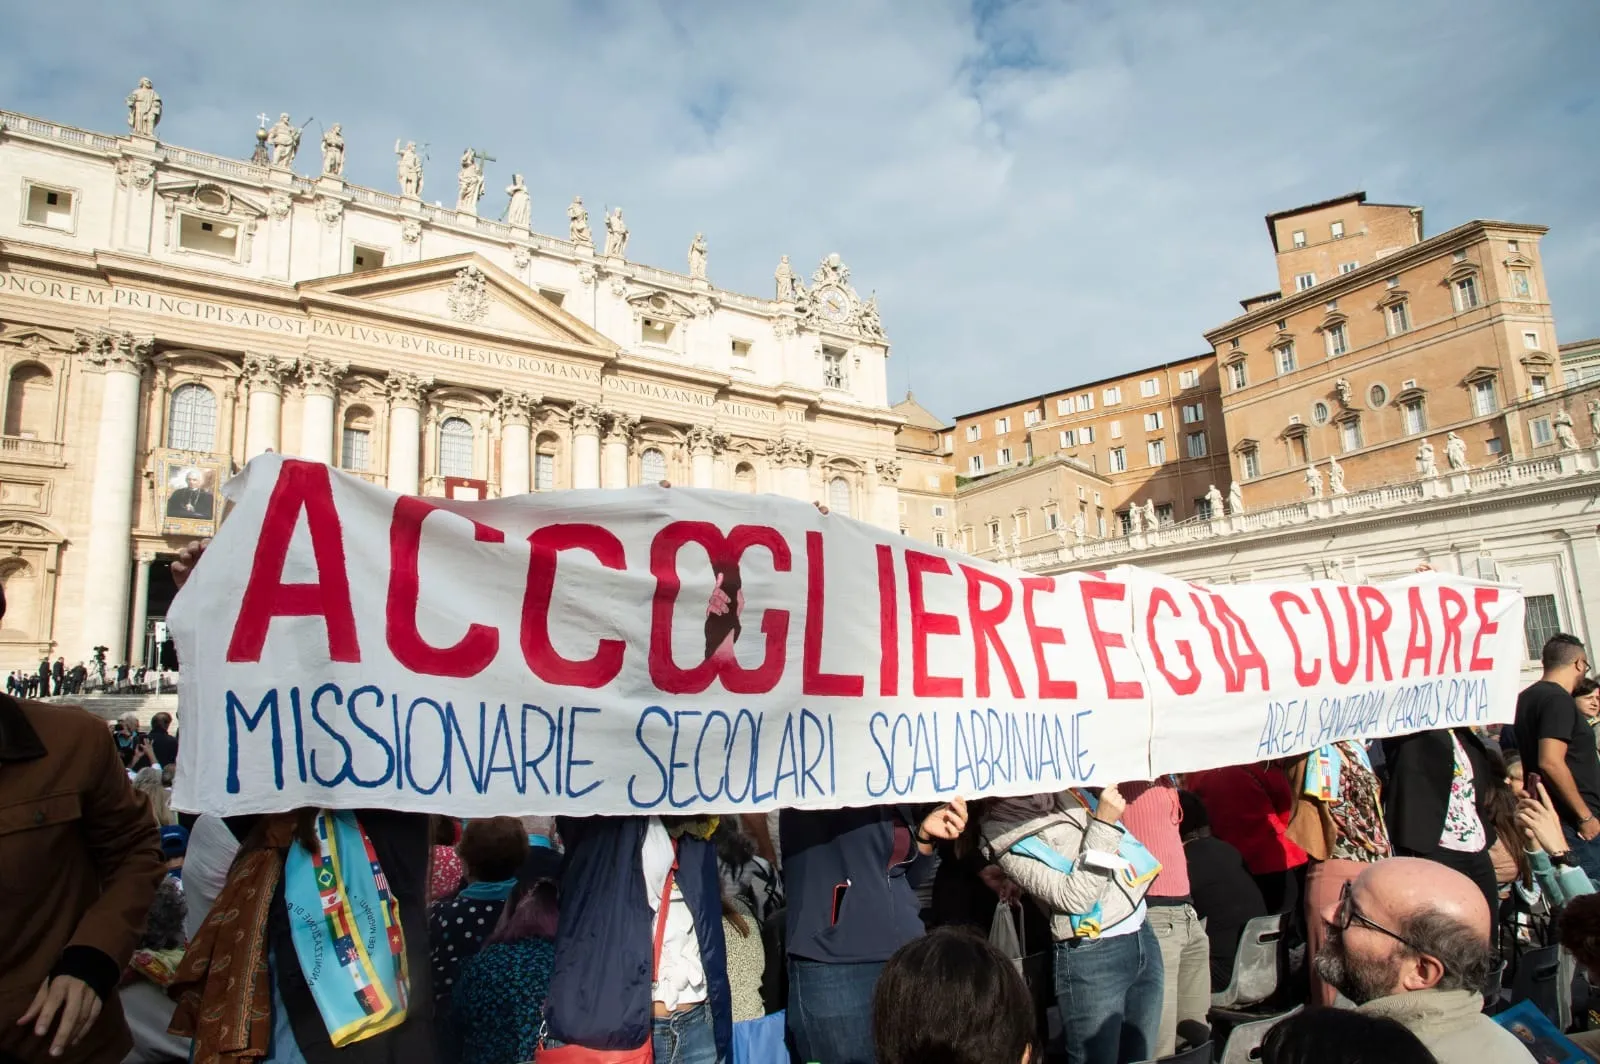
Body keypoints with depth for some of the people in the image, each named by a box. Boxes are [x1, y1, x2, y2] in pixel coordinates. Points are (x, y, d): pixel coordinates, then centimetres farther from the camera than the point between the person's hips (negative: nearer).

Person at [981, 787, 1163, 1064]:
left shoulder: (1066, 790, 5)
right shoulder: (1008, 842, -14)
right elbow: (1073, 897, -21)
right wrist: (1102, 825, -24)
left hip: (1143, 936, 7)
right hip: (1091, 957, -6)